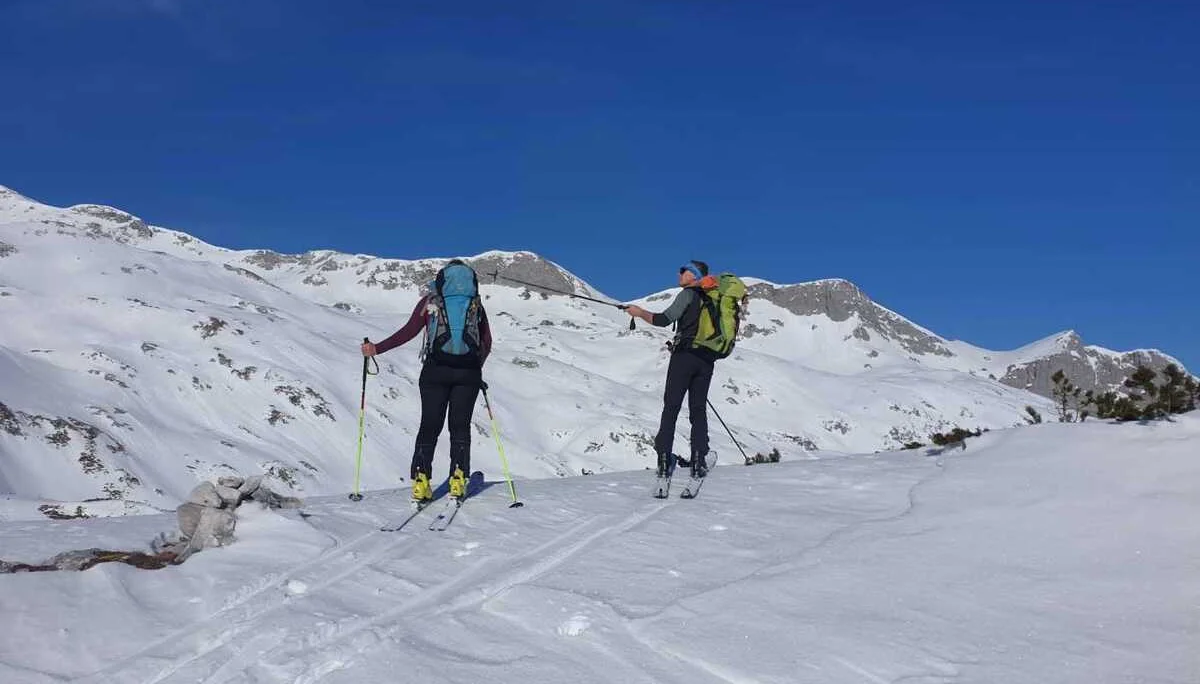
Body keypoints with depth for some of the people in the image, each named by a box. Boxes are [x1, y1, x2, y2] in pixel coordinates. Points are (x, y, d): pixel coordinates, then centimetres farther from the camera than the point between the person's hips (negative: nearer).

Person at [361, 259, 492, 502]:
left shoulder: (431, 300, 9)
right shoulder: (476, 304, 13)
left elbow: (409, 331, 0)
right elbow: (487, 342, 10)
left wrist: (377, 349, 5)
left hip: (435, 370, -1)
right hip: (467, 373, 1)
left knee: (430, 425, 5)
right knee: (460, 426, 9)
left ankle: (421, 480, -3)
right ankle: (458, 479, 0)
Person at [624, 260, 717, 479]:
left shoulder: (689, 294, -2)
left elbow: (663, 320, -11)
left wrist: (640, 312, 1)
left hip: (684, 355, -6)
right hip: (707, 360, 6)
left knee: (671, 407, -4)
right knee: (698, 409, 7)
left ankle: (665, 460, -12)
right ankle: (699, 461, -5)